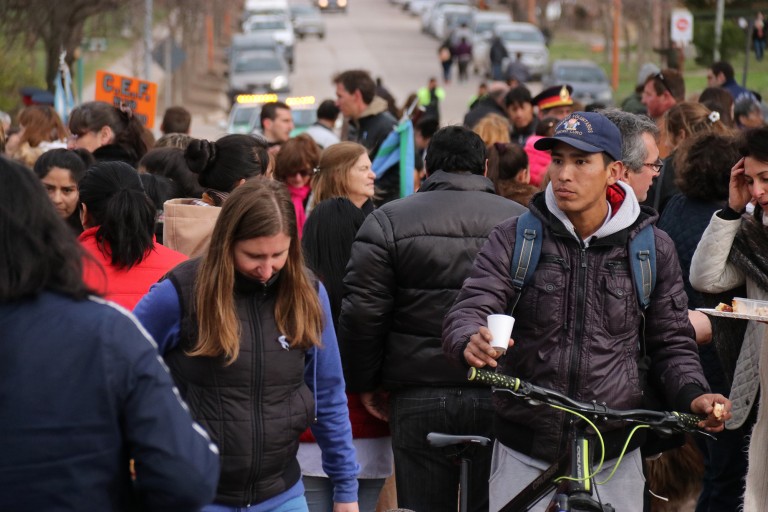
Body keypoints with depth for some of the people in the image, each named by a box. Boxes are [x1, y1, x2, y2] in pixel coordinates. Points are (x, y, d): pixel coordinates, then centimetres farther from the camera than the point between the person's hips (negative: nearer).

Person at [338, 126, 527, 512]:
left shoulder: (387, 221, 1)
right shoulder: (522, 220, 5)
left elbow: (361, 313, -4)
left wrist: (363, 383, 7)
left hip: (419, 397, -1)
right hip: (499, 398, 1)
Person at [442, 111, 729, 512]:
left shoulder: (653, 249, 3)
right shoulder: (513, 239, -1)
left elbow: (671, 342, 9)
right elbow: (469, 310, -11)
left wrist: (692, 395, -11)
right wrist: (471, 342, -35)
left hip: (615, 459, 1)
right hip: (524, 456, -1)